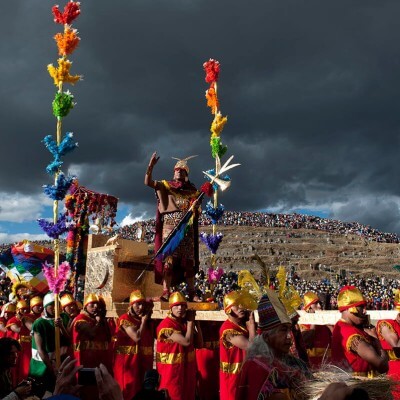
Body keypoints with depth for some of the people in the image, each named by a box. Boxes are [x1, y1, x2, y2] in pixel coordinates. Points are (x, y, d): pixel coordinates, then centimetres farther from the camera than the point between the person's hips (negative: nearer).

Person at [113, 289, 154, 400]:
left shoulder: (147, 320, 11)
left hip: (143, 363, 6)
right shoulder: (125, 319, -10)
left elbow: (150, 339, 12)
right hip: (127, 363, -6)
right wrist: (144, 321, -11)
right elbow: (137, 337, -20)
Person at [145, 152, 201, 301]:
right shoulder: (165, 185, 10)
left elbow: (197, 209, 14)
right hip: (170, 227, -3)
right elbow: (147, 182, -1)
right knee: (169, 260, -10)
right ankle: (166, 292, -10)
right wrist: (151, 166, -14)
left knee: (189, 261, 1)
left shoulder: (192, 190, 16)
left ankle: (192, 293, 4)